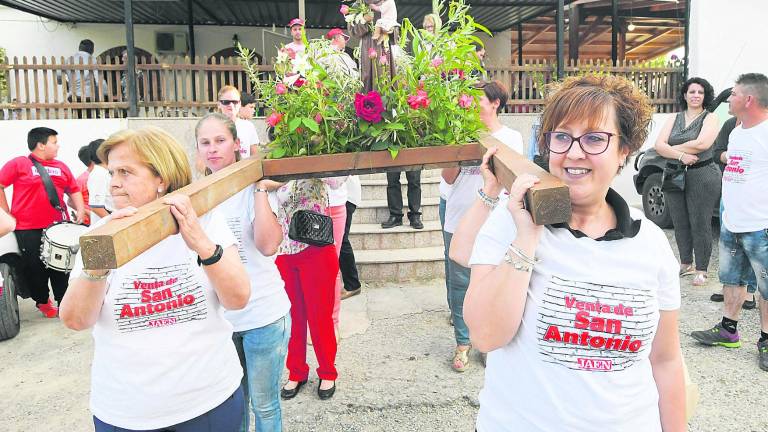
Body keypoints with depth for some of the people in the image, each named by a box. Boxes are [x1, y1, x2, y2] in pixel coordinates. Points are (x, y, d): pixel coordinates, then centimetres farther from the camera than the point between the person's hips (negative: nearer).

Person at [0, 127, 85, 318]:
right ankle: (42, 301, 30)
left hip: (58, 227, 3)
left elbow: (74, 190, 14)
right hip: (28, 230, -3)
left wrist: (80, 209, -1)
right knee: (35, 268, 8)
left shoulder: (61, 166, 8)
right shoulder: (18, 164, -4)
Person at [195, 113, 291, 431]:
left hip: (262, 314, -4)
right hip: (217, 316, 4)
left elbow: (268, 245, -27)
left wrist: (260, 187, -24)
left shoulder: (254, 188, -10)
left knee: (263, 404, 10)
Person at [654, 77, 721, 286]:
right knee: (680, 222, 10)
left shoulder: (710, 118, 1)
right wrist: (681, 155, -15)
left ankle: (701, 270, 5)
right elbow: (659, 145, 0)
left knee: (700, 223, -3)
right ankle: (686, 264, 23)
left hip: (701, 176, -5)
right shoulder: (674, 118, 13)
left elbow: (702, 144, -17)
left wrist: (672, 148, -7)